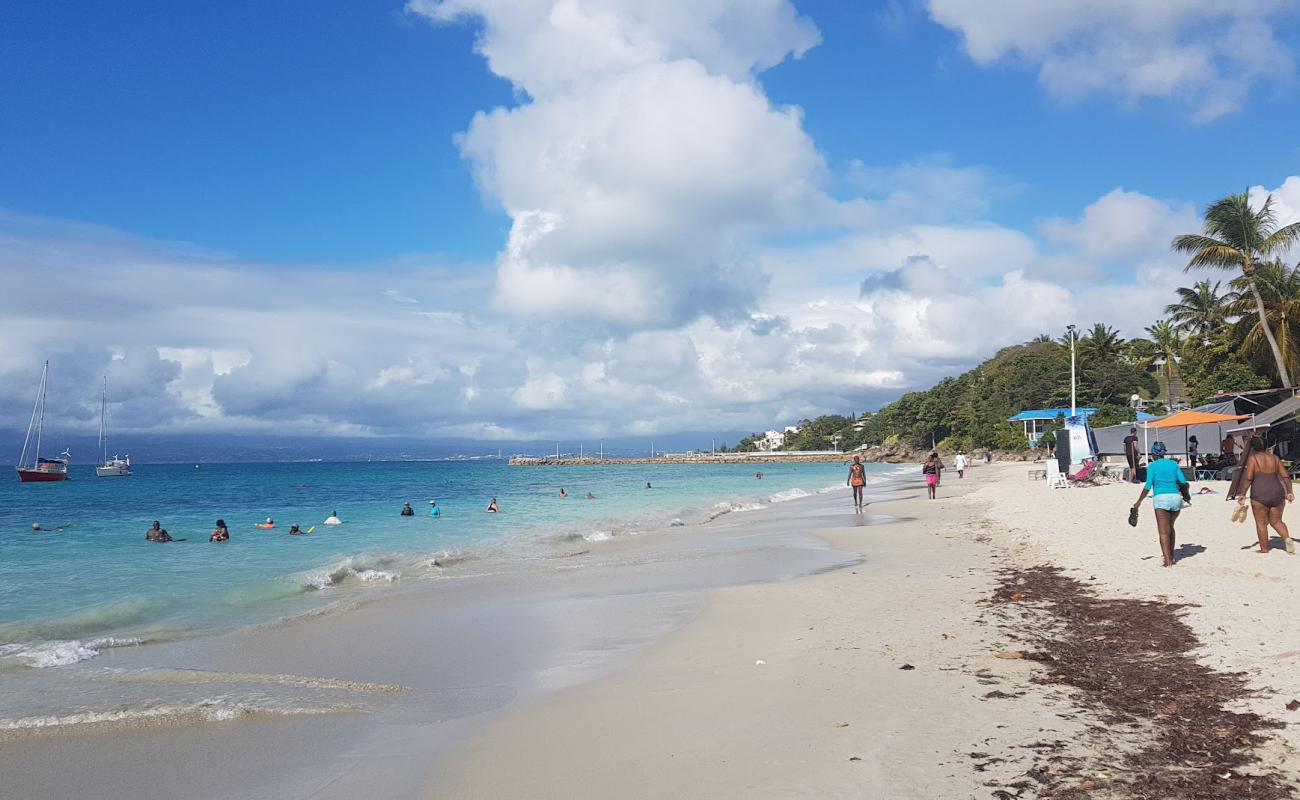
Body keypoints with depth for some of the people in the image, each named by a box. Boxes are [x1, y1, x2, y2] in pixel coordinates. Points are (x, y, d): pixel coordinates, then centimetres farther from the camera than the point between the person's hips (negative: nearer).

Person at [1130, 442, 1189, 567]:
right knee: (1170, 527, 23)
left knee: (1163, 531, -4)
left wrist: (1138, 503, -3)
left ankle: (1168, 561, -14)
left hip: (1161, 499, -5)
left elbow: (1148, 487, -8)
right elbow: (1183, 483, 6)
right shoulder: (1173, 464, 11)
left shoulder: (1152, 466, -1)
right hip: (1176, 497, 5)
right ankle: (1171, 556, 28)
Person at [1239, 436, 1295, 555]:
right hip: (1277, 493, 5)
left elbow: (1248, 478, -12)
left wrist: (1243, 495, -9)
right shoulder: (1274, 458, 11)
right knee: (1276, 521, 18)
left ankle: (1264, 549, 10)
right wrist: (1289, 492, 8)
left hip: (1260, 495, -5)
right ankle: (1287, 538, -6)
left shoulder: (1252, 459, -4)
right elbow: (1286, 476, 6)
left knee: (1261, 523, 6)